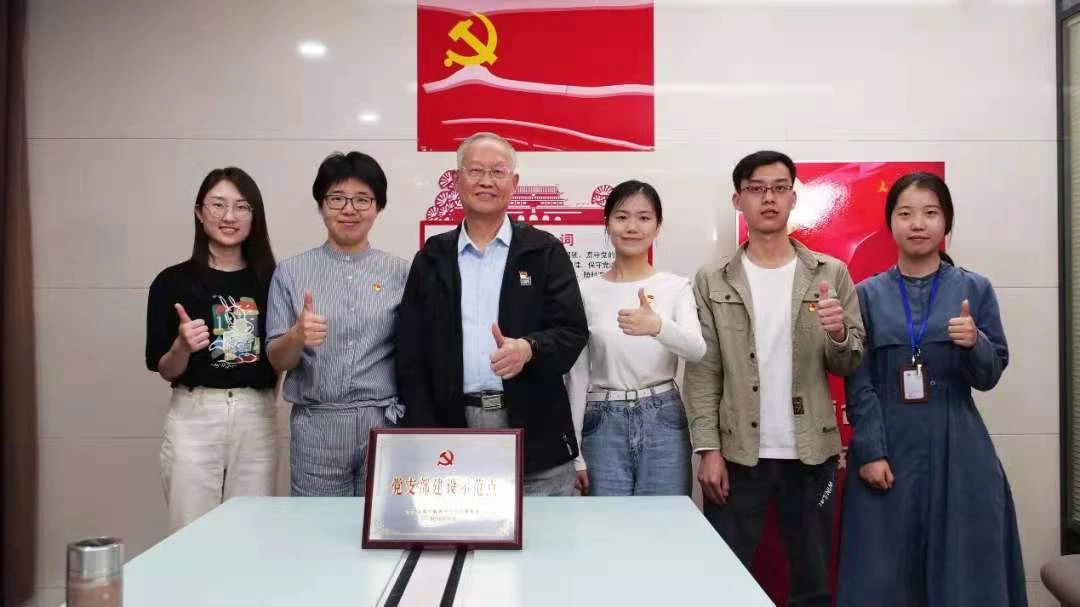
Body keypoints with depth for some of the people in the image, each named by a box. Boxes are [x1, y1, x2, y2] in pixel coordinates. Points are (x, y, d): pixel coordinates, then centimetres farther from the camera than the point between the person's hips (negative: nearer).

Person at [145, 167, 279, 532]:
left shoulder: (269, 279, 5)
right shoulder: (173, 281, -2)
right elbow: (164, 370, 0)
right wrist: (183, 345, -19)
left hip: (257, 419, 2)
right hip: (195, 419, -2)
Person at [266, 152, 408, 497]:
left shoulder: (400, 273, 3)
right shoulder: (291, 272, 3)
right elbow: (277, 361, 1)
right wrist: (297, 336, -19)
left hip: (384, 424, 0)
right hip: (316, 426, 0)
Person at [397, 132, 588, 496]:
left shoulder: (545, 251, 4)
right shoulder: (431, 260, 9)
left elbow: (573, 332, -2)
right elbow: (411, 356, 7)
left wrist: (530, 349, -24)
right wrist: (426, 444, -1)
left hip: (537, 441, -1)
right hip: (454, 438, 1)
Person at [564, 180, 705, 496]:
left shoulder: (677, 287, 0)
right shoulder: (587, 292, 1)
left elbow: (697, 349, -17)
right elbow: (577, 375, 3)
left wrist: (657, 326, -39)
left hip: (662, 421, 0)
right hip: (603, 424, 0)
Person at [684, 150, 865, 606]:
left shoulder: (830, 274, 5)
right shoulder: (712, 282, 2)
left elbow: (852, 365, 5)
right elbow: (703, 373, 0)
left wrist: (839, 334, -17)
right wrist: (709, 450, -8)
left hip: (811, 454, 1)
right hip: (737, 454, -1)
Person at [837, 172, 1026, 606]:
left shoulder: (975, 289, 4)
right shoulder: (868, 295, 3)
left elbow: (989, 376, 4)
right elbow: (859, 383, 0)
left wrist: (975, 343, -17)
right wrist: (870, 451, -9)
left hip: (958, 452, 1)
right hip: (889, 449, 0)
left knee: (964, 570, 5)